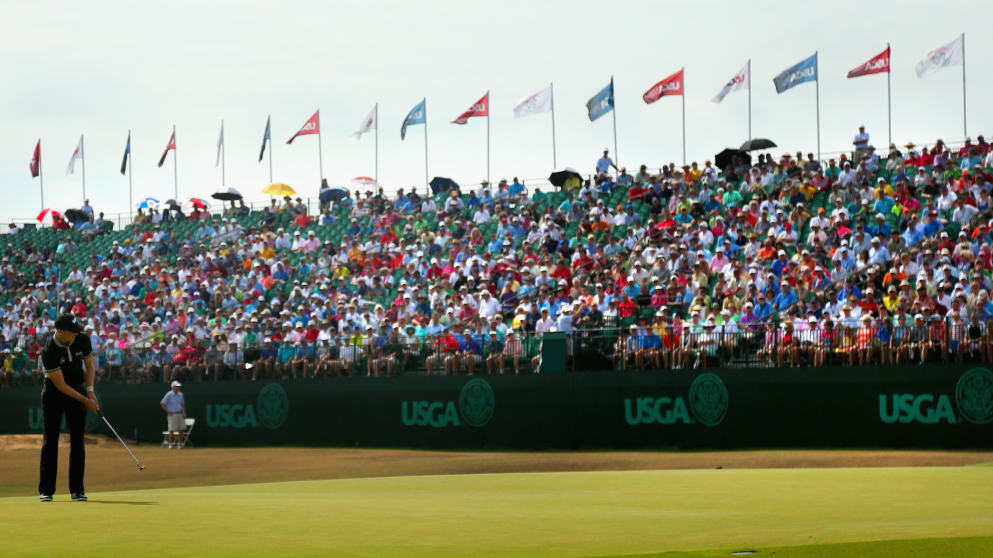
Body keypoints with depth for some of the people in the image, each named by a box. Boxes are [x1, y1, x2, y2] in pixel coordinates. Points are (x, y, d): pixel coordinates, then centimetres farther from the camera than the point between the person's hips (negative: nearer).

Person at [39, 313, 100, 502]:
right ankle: (46, 490, 0)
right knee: (50, 440, -4)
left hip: (77, 391, 3)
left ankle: (77, 489, 0)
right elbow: (61, 385, -22)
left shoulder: (83, 340, -12)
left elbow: (89, 366, 4)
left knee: (77, 440, -1)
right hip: (54, 394, -3)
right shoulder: (49, 351, -25)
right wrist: (85, 401, -22)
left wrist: (90, 390, -10)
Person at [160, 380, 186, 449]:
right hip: (172, 414, -5)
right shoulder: (169, 394, -6)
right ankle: (170, 444, 2)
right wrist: (168, 411, -10)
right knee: (172, 430, -6)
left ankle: (179, 443, 10)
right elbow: (162, 403, -4)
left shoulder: (180, 394, 11)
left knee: (181, 430, 2)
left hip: (180, 414, 5)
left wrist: (184, 413, 8)